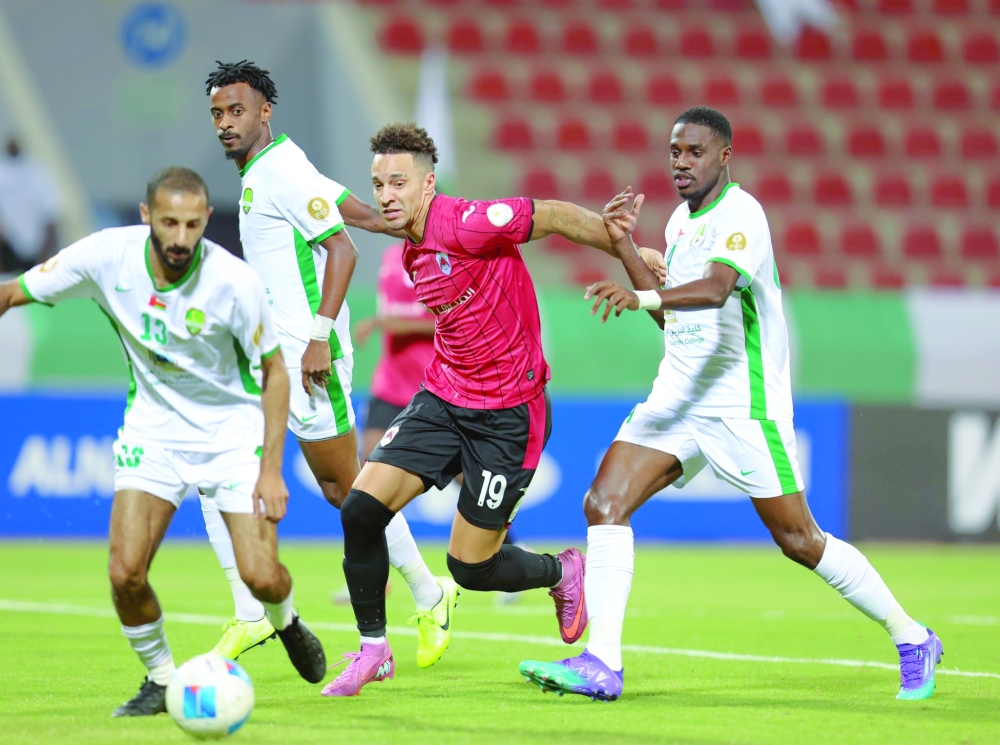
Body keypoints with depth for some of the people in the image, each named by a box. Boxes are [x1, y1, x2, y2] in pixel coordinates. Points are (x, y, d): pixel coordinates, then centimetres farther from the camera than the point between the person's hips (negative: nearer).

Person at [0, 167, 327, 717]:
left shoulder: (234, 281, -23)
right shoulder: (106, 257, -18)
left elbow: (274, 371, -10)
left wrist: (271, 469, -14)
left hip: (232, 428, -2)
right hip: (153, 427, 2)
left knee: (261, 576, -11)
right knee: (125, 573, -14)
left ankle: (286, 623, 27)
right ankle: (161, 680, 13)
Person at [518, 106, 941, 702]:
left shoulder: (740, 216, -15)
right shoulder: (682, 220, 13)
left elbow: (715, 289, -34)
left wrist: (643, 296, -51)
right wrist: (627, 246, 11)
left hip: (744, 403, -8)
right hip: (678, 396, 8)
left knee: (799, 540, -2)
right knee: (604, 503, -10)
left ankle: (913, 641, 16)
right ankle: (601, 665, -13)